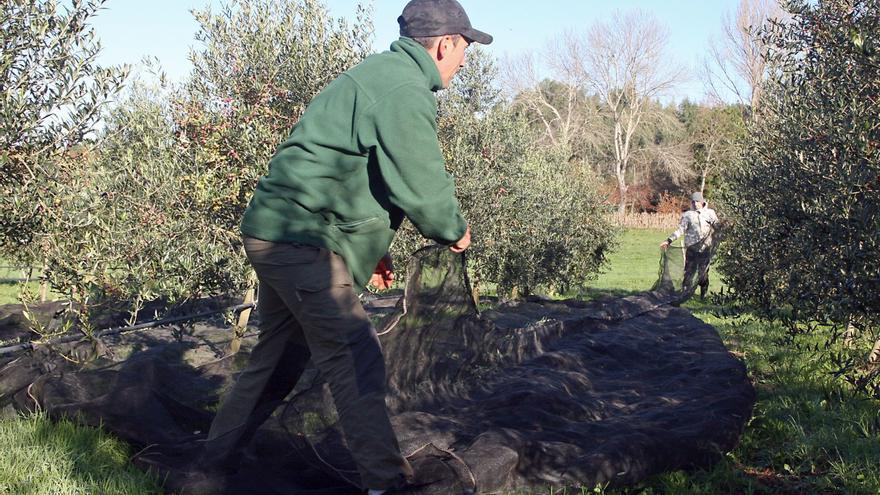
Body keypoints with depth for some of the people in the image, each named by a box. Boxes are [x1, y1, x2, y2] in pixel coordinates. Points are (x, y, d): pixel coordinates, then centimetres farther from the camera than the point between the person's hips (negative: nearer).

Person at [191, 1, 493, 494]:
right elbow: (422, 187, -19)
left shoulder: (378, 74, 18)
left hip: (276, 232, 11)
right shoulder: (405, 92, -16)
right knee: (355, 358, -7)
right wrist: (455, 232, 1)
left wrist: (371, 248, 25)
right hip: (302, 238, -11)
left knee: (280, 353, 20)